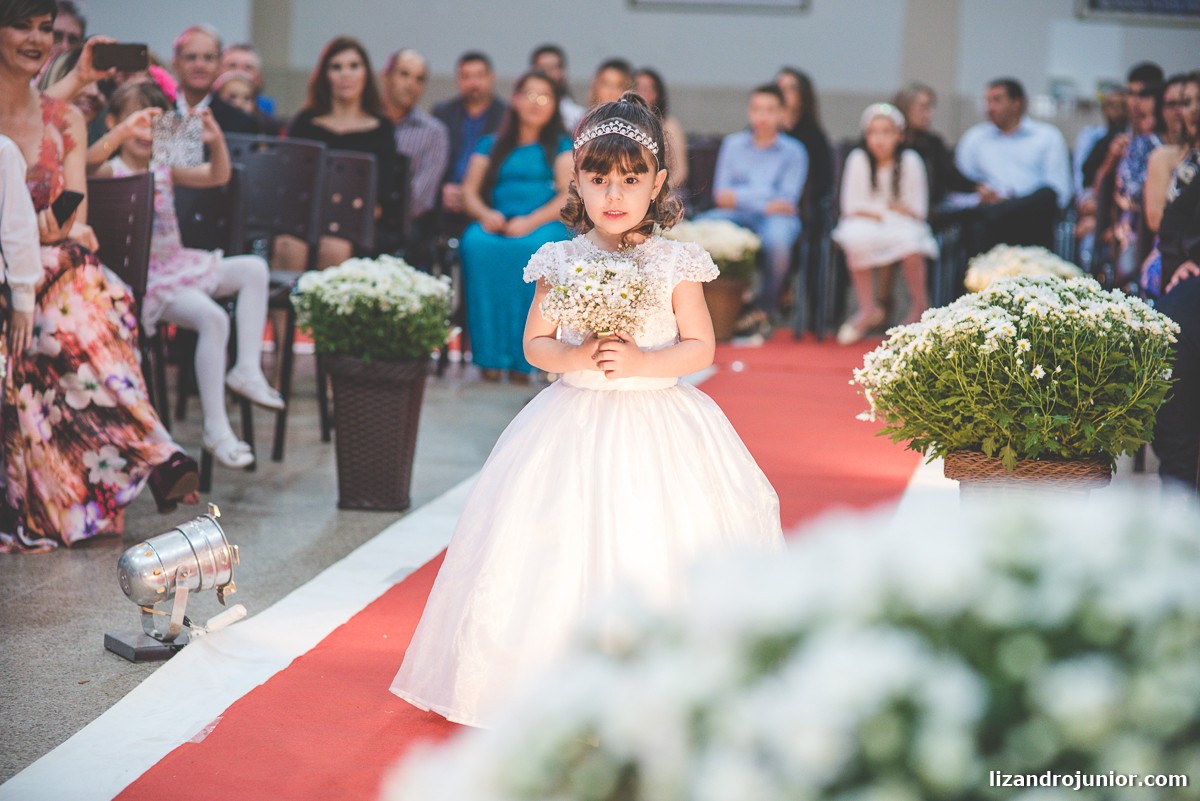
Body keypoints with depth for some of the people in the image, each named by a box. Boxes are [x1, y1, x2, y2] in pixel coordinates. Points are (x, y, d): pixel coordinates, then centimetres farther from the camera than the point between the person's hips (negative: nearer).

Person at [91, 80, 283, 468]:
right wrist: (121, 133, -42)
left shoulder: (165, 168, 10)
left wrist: (216, 140, -11)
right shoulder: (110, 171, -9)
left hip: (176, 264, 8)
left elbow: (218, 176, 7)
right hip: (142, 278, -8)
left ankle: (248, 369, -3)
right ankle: (215, 428, -24)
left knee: (253, 268, 3)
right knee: (212, 317, -28)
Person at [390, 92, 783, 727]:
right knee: (564, 555, 0)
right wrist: (578, 357, -15)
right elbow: (534, 343, 4)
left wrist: (642, 361, -18)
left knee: (656, 553, -2)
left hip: (658, 423, -1)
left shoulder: (676, 263, -2)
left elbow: (701, 347, -2)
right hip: (575, 424, 1)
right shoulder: (561, 262, 1)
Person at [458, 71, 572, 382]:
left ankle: (522, 356, -39)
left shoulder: (561, 146, 17)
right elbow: (469, 191, 13)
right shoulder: (491, 145, 24)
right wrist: (485, 214, -11)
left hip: (546, 224, -2)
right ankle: (490, 355, -37)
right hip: (496, 223, 2)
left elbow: (571, 196, 2)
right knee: (477, 244, -35)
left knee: (532, 248, -39)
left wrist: (531, 221, -15)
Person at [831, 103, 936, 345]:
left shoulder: (910, 161, -1)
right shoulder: (858, 159, -1)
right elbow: (851, 205, -2)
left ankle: (918, 308, -14)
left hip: (902, 223, 0)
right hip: (865, 223, 0)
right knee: (856, 239, -34)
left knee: (910, 242, -34)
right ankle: (868, 310, -23)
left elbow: (918, 210, -1)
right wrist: (878, 213, -14)